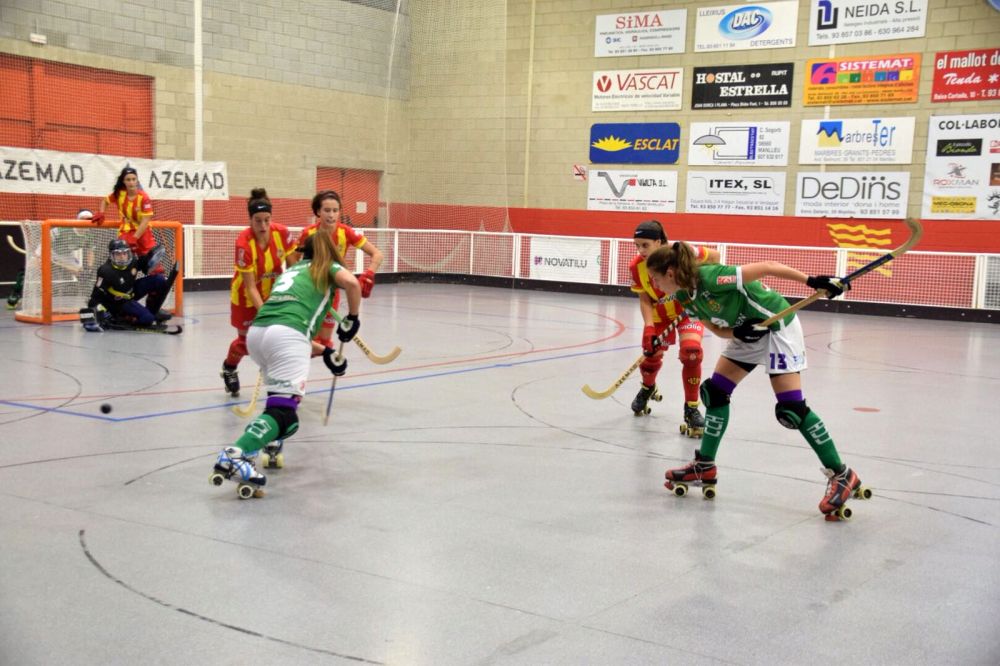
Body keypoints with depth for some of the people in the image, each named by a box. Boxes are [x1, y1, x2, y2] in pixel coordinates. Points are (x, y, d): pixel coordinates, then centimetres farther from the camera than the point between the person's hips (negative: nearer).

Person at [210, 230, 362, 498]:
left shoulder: (292, 269, 37)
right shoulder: (328, 267, 21)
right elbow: (351, 282, -3)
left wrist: (324, 352, 39)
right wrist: (352, 318, 11)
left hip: (256, 331, 7)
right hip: (285, 334, -7)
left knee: (282, 394, 30)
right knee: (284, 410, -13)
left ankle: (270, 448, 15)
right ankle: (235, 456, -33)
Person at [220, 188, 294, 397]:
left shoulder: (282, 233, -22)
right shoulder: (244, 243, -31)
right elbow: (250, 287, -29)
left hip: (274, 292, 2)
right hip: (246, 297, -2)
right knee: (247, 341, 13)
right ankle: (229, 367, 47)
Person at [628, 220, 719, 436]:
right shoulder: (636, 266, -19)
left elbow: (713, 256, -12)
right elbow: (645, 300, -12)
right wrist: (649, 328, -24)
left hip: (689, 307, -3)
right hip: (660, 314, 3)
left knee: (691, 352, -23)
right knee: (651, 358, 7)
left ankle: (691, 409, -8)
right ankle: (648, 389, 46)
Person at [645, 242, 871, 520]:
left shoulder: (709, 277, -30)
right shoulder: (685, 298, -3)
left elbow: (765, 267, -29)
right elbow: (717, 328, 2)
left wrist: (812, 281, -32)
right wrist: (737, 332, -20)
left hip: (777, 326, -9)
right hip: (748, 333, 9)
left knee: (791, 408, -13)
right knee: (714, 391, 5)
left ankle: (841, 476, -3)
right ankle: (705, 467, 16)